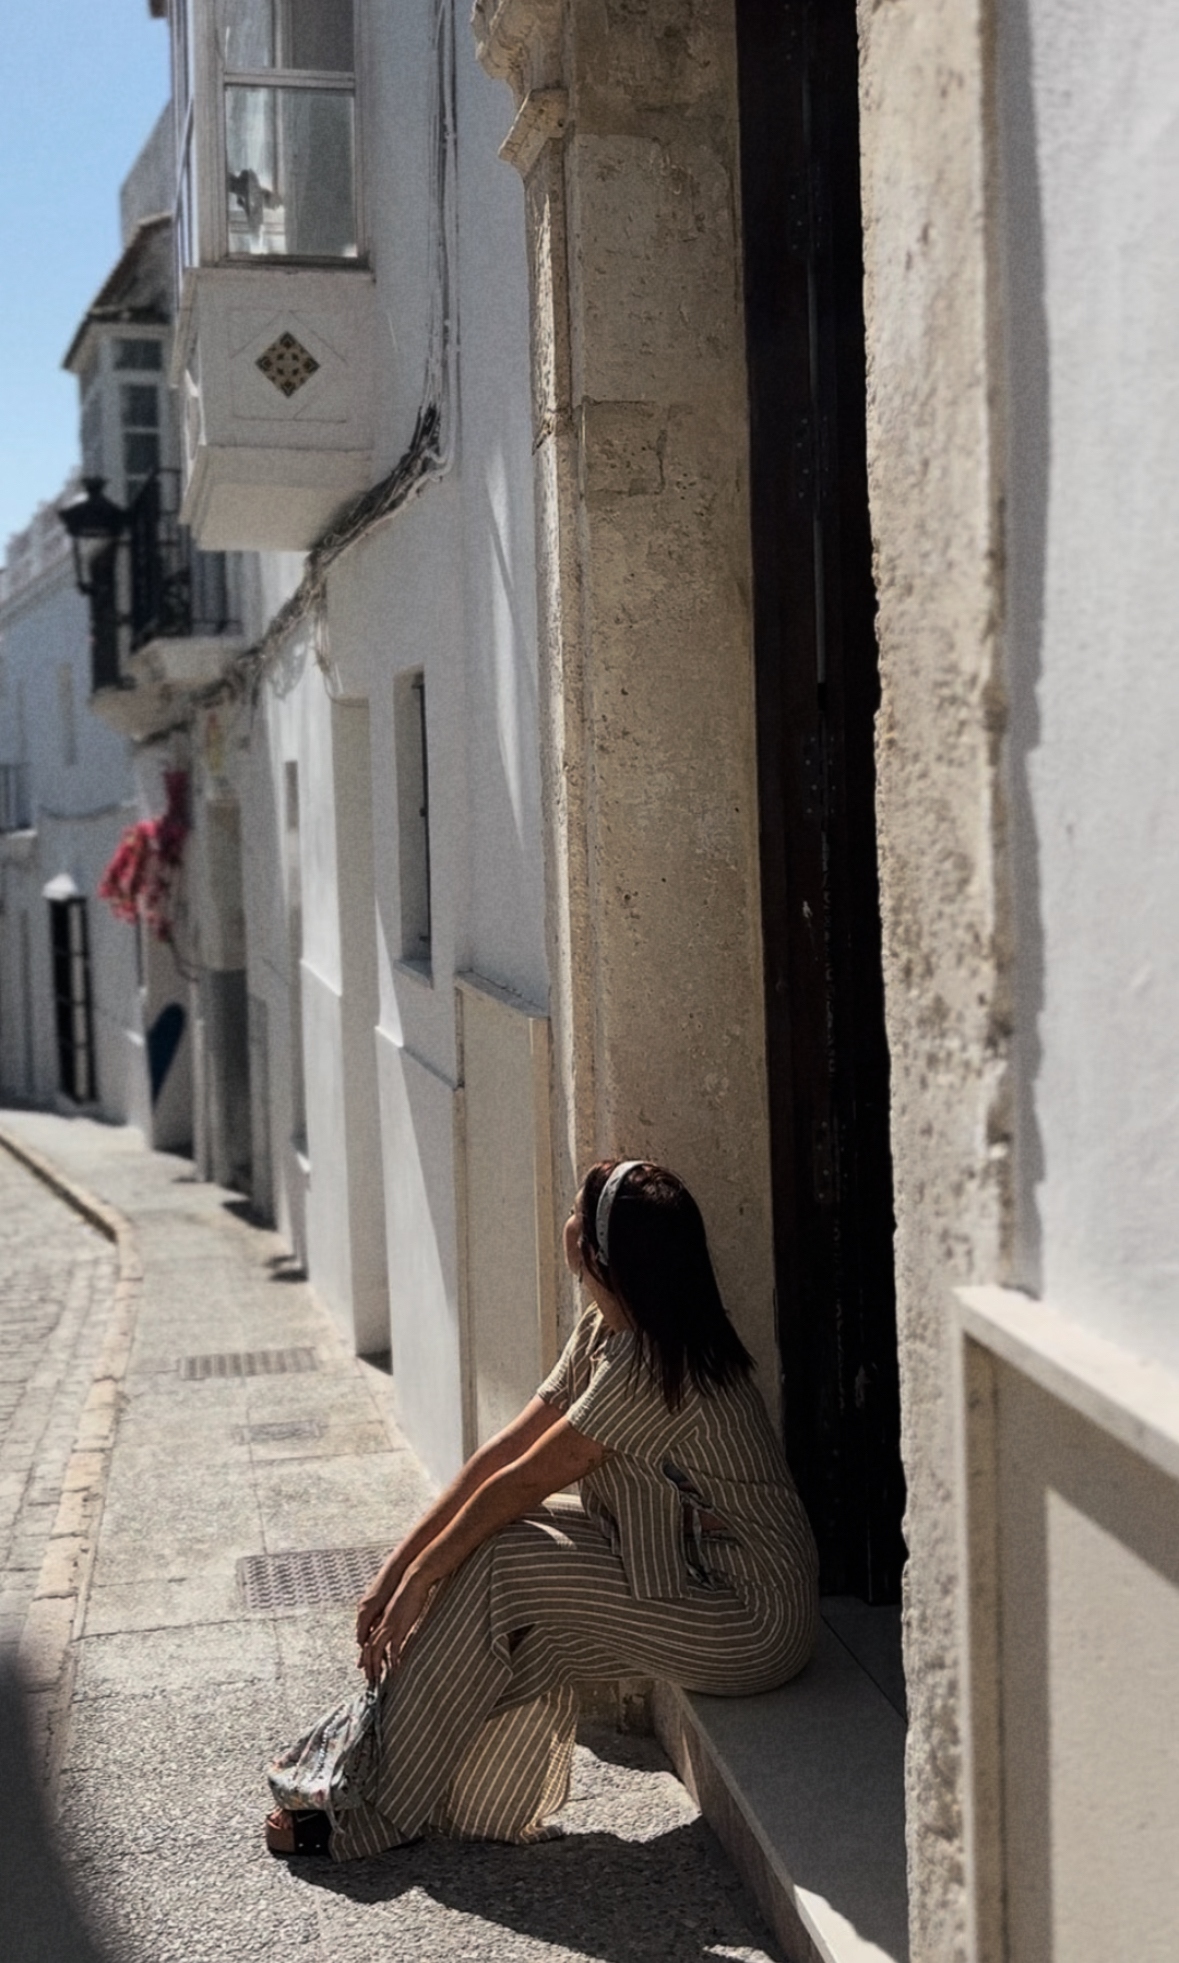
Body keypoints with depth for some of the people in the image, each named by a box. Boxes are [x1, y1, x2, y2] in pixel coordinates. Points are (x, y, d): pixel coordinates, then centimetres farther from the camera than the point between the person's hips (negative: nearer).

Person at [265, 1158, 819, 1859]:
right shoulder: (604, 1331, 4)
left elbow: (521, 1482, -19)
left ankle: (380, 1813, -4)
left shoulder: (651, 1368, -25)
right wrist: (395, 1567, 1)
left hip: (753, 1622, -9)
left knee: (496, 1563, -15)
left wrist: (420, 1578, -8)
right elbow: (505, 1450, 3)